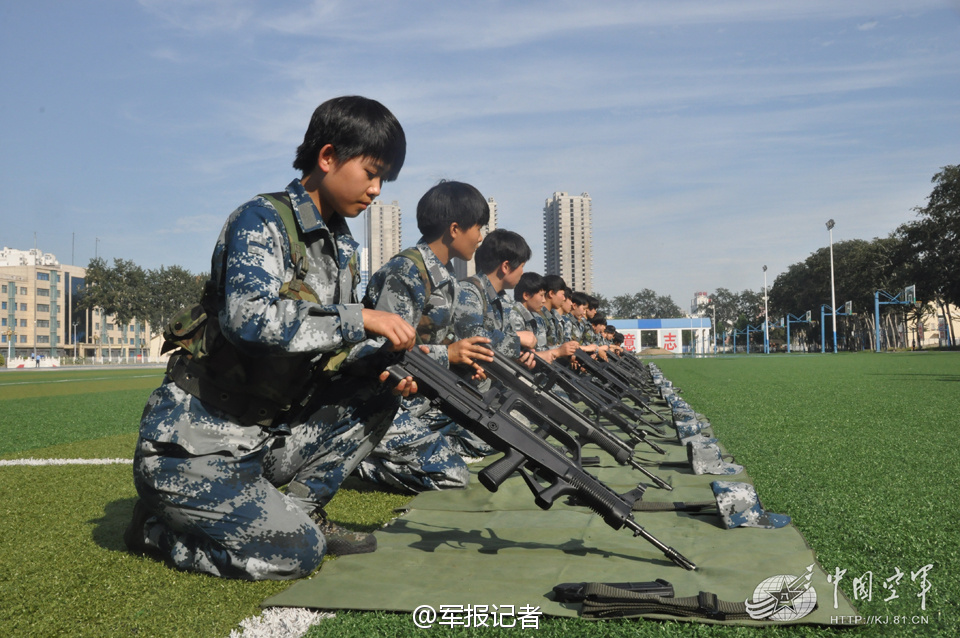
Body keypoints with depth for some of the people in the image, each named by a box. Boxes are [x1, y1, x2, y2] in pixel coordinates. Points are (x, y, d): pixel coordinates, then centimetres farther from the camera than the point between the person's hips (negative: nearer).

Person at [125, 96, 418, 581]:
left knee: (379, 391, 0)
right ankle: (157, 526, 5)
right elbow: (250, 317, -32)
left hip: (264, 437, 8)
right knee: (296, 552, -18)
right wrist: (360, 319, -28)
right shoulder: (261, 221, -15)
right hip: (192, 448, -8)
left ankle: (299, 507, 7)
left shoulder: (342, 246, 10)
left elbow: (332, 342, 13)